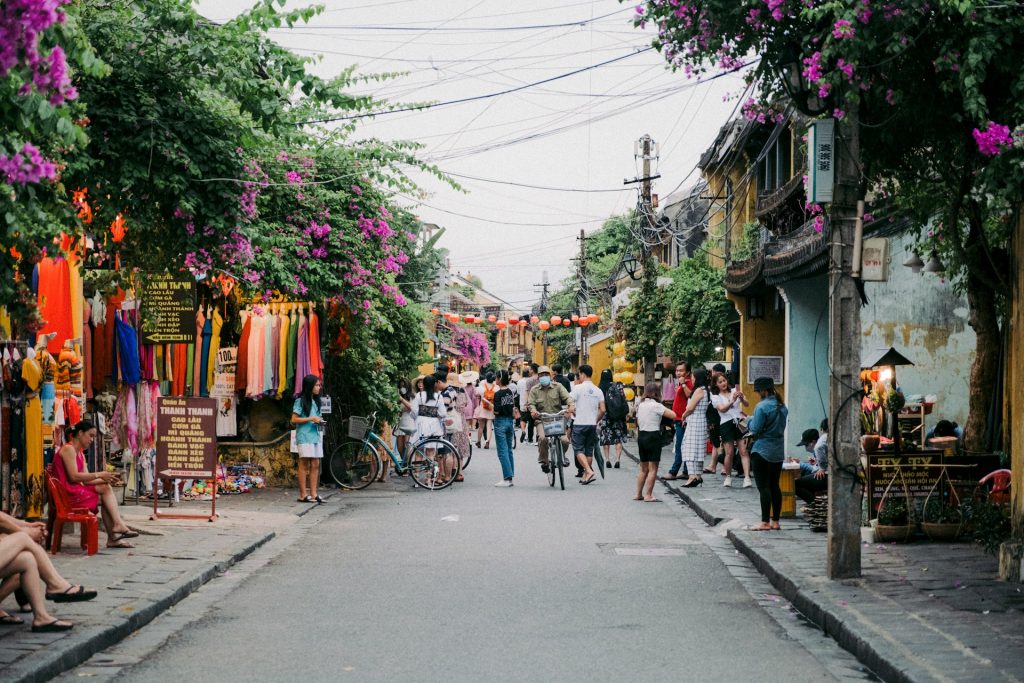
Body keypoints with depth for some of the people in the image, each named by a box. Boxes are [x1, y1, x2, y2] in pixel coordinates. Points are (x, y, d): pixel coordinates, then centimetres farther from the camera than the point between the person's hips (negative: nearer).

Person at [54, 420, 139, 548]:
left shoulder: (80, 453, 21)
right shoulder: (68, 449, -9)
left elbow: (86, 479, 12)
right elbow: (74, 476, -19)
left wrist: (105, 480, -4)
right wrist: (99, 475, -15)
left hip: (77, 490, 9)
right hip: (68, 494, -9)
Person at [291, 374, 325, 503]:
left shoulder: (315, 401, 17)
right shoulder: (300, 401, -6)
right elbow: (294, 420, -11)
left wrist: (319, 421, 5)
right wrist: (311, 419, -14)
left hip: (315, 435, 8)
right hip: (304, 436, -8)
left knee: (315, 465, 3)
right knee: (304, 465, -7)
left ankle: (313, 494, 5)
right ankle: (303, 495, -6)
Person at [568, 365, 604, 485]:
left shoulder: (578, 388, -9)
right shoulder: (598, 391, 6)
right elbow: (602, 410, 3)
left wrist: (575, 415, 5)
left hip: (579, 424, -5)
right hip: (592, 424, 5)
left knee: (578, 449, -1)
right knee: (589, 450, 13)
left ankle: (589, 471, -18)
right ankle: (585, 476, 16)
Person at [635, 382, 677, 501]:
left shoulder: (641, 405, 9)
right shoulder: (656, 405, -12)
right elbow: (673, 415, -17)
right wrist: (665, 409, 0)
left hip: (641, 436, 7)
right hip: (653, 437, -7)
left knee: (643, 468, 16)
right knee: (653, 469, -2)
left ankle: (638, 494, 17)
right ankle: (648, 495, -5)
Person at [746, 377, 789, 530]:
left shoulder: (762, 406, -16)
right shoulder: (782, 407, 9)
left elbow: (755, 429, -17)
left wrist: (750, 420, 4)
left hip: (762, 451, -8)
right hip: (778, 450, 8)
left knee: (763, 487, -4)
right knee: (775, 486, 12)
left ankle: (765, 522, -4)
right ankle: (775, 521, 15)